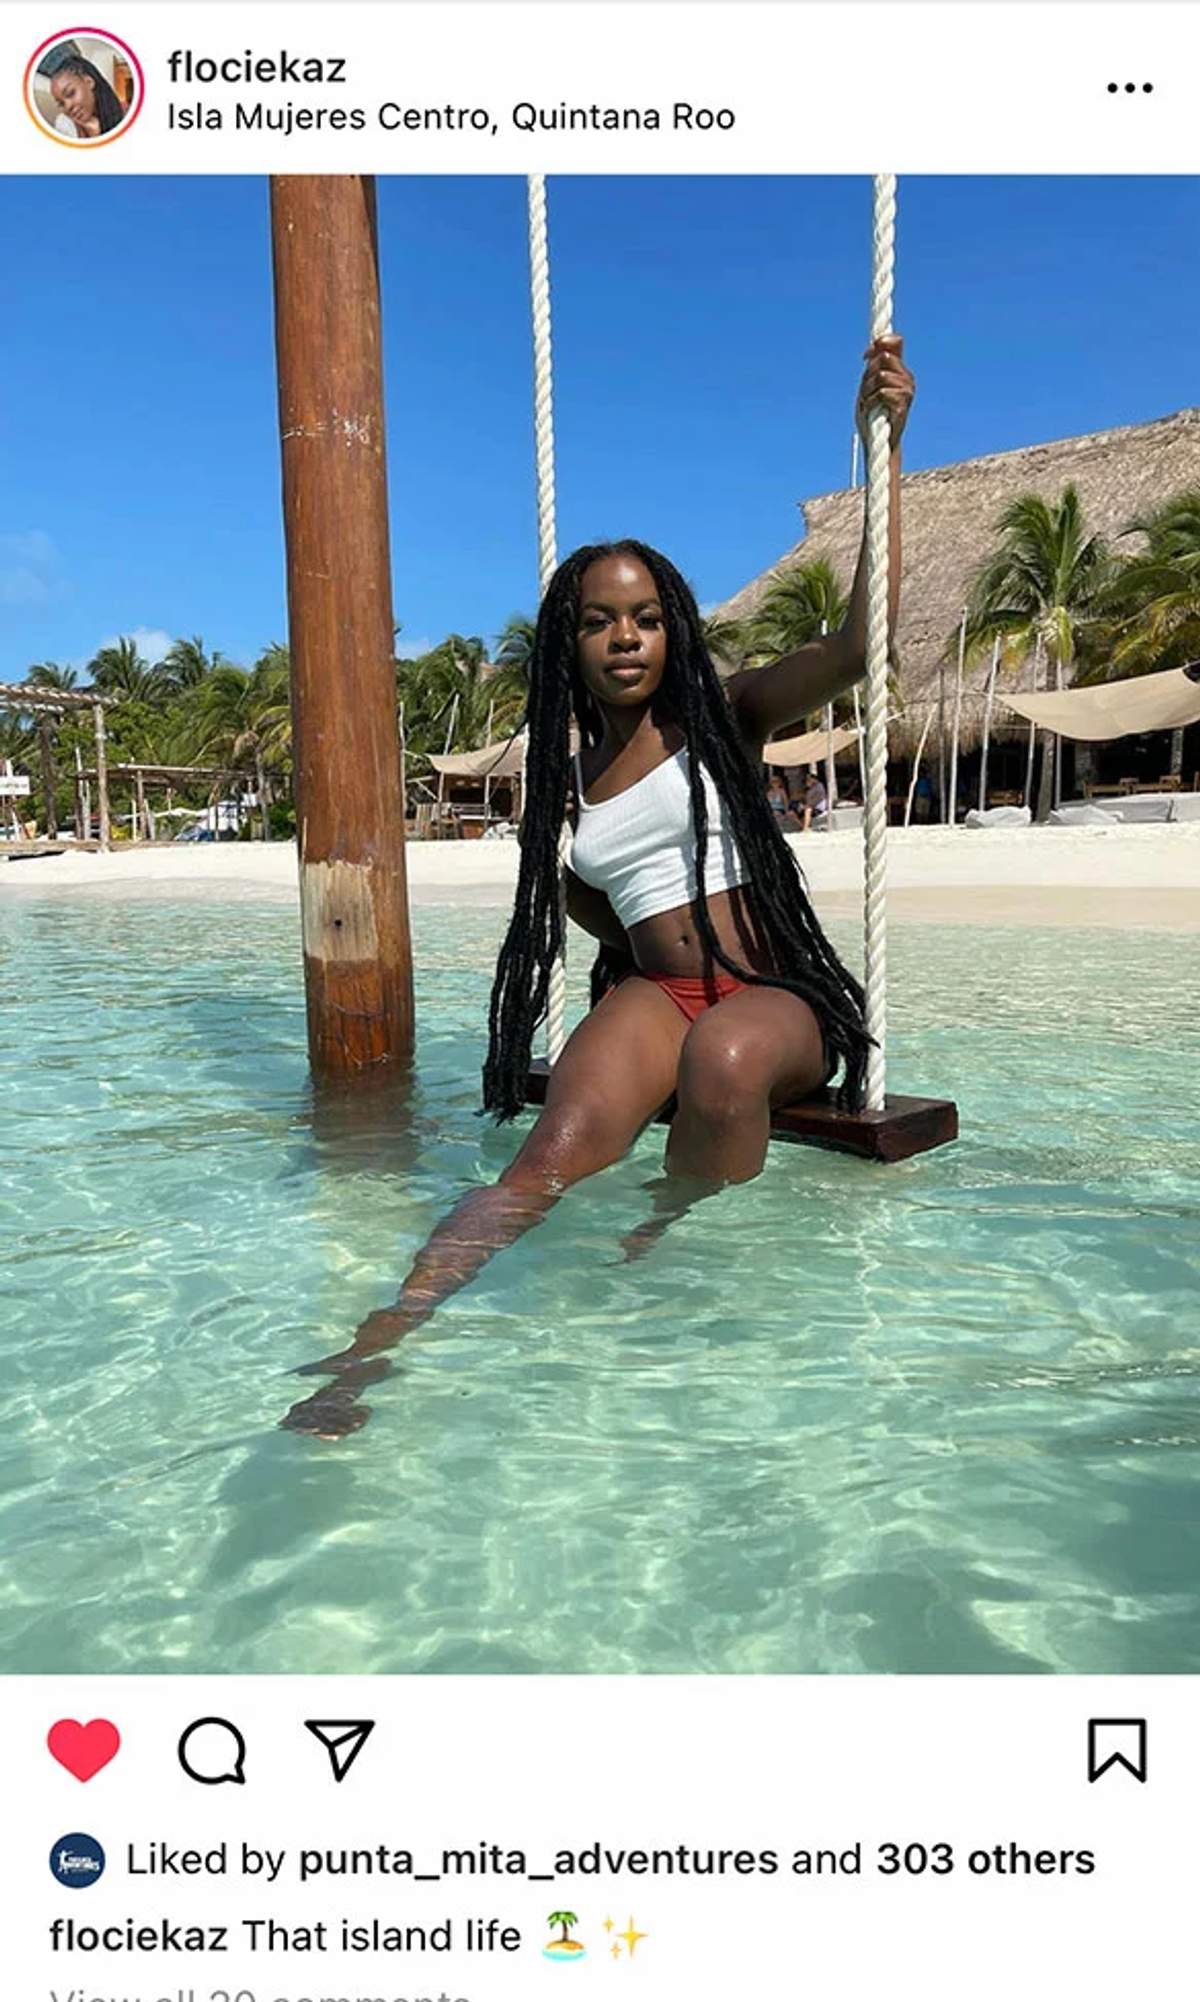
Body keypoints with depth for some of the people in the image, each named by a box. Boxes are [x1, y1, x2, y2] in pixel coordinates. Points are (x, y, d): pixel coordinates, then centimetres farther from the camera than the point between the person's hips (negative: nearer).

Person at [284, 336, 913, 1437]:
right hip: (653, 996, 2)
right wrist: (634, 938, 11)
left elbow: (857, 645, -11)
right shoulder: (577, 776, 14)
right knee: (558, 1152, -29)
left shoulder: (725, 715, 5)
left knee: (722, 1058, -41)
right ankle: (373, 1344, -42)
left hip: (774, 996, -1)